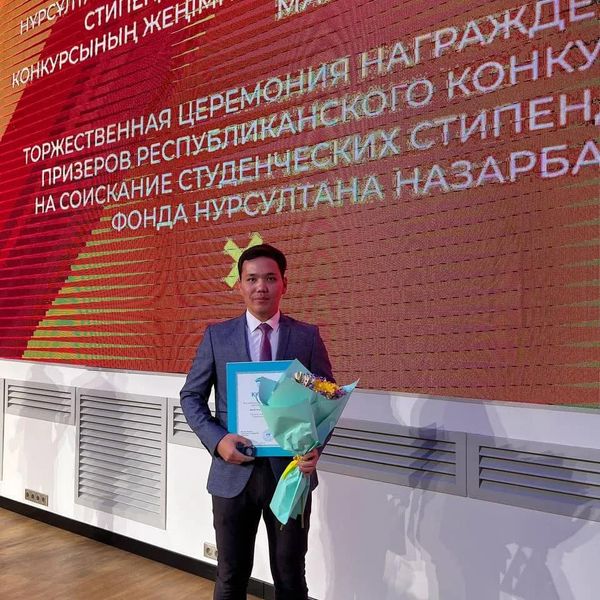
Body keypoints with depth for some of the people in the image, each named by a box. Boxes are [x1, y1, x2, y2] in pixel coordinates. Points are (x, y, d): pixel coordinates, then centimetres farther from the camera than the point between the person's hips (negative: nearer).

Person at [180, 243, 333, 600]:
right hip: (234, 472, 1)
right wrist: (217, 439, -12)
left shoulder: (308, 337, -1)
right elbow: (191, 397, 4)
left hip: (291, 471, 0)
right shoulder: (217, 335, 1)